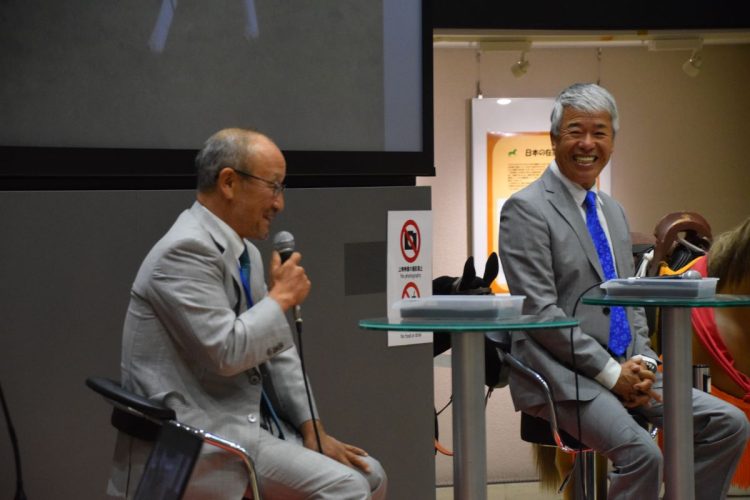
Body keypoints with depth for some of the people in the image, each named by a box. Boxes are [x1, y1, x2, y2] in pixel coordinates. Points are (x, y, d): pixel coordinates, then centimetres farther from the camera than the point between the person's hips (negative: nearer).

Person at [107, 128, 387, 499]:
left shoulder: (246, 252, 13)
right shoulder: (186, 250, -17)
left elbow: (274, 351, 16)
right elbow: (227, 351, -24)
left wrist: (311, 428, 5)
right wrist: (281, 297, -10)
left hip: (247, 422, 9)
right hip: (198, 437, -9)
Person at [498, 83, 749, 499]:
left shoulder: (613, 211, 19)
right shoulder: (526, 210, -7)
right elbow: (539, 310, -14)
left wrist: (642, 363, 0)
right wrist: (610, 372, -16)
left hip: (623, 369, 8)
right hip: (563, 376, -8)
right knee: (643, 454, -29)